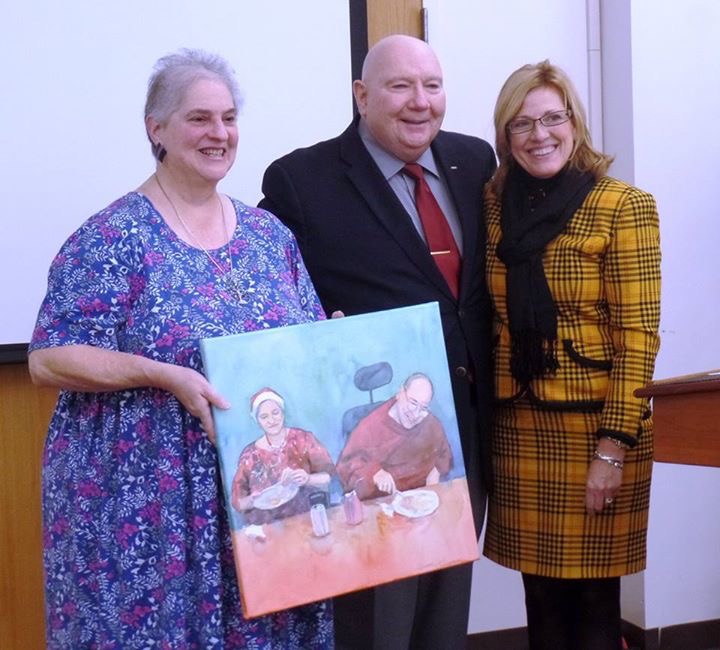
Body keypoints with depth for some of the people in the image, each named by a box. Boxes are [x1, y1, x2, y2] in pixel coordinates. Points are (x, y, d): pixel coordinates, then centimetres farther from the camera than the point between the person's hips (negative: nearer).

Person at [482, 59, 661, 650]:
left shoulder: (624, 207, -7)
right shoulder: (496, 207, 6)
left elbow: (638, 336, -10)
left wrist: (613, 447, -14)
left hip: (595, 426, -4)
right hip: (518, 427, 4)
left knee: (594, 600, 4)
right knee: (541, 596, 11)